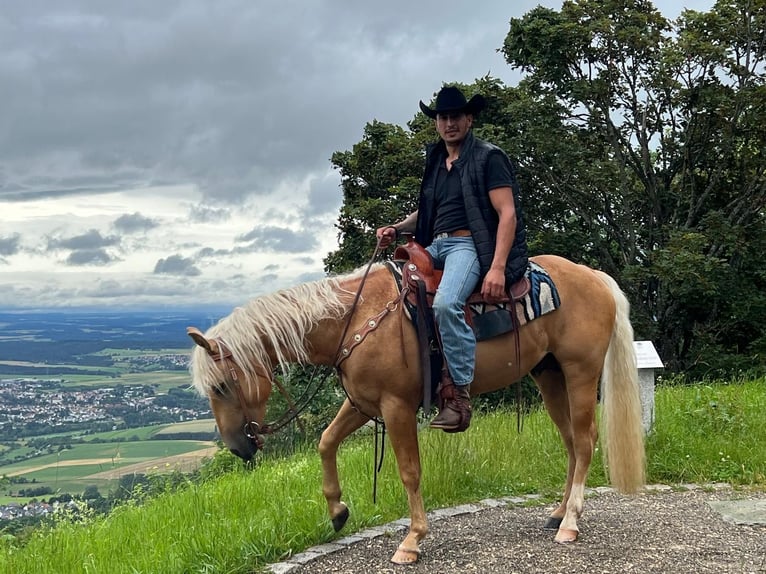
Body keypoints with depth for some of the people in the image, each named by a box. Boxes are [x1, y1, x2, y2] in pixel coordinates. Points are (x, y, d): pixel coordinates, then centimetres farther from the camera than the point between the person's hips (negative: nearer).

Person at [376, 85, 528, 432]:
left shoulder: (487, 157, -3)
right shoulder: (436, 161, 19)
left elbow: (507, 214, -11)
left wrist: (497, 268, -22)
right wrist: (398, 228, 9)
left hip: (468, 245, -8)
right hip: (435, 247, 8)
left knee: (445, 304, -35)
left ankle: (460, 394, -27)